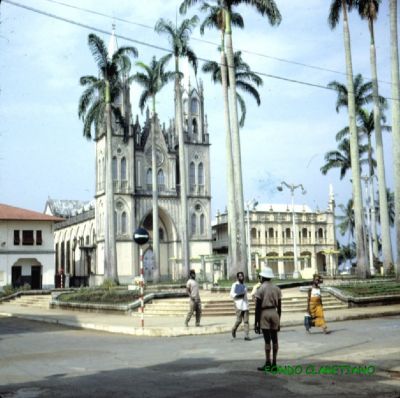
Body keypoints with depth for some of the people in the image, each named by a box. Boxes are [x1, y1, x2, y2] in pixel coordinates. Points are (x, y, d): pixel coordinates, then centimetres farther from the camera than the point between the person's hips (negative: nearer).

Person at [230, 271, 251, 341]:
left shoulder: (244, 285, 19)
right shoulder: (235, 285, 1)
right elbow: (232, 294, -7)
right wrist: (239, 295, -21)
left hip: (245, 305, 5)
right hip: (238, 305, -5)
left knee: (246, 321, -2)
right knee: (239, 320, -6)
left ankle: (246, 336, -2)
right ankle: (234, 329, 22)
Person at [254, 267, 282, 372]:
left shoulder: (260, 289, -6)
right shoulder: (276, 289, 8)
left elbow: (258, 307, -9)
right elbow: (279, 306, 9)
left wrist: (256, 322, -4)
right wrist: (279, 321, 17)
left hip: (264, 314, -4)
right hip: (274, 313, 4)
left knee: (267, 340, -3)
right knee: (274, 339, 8)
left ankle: (268, 364, 0)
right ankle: (274, 364, 11)